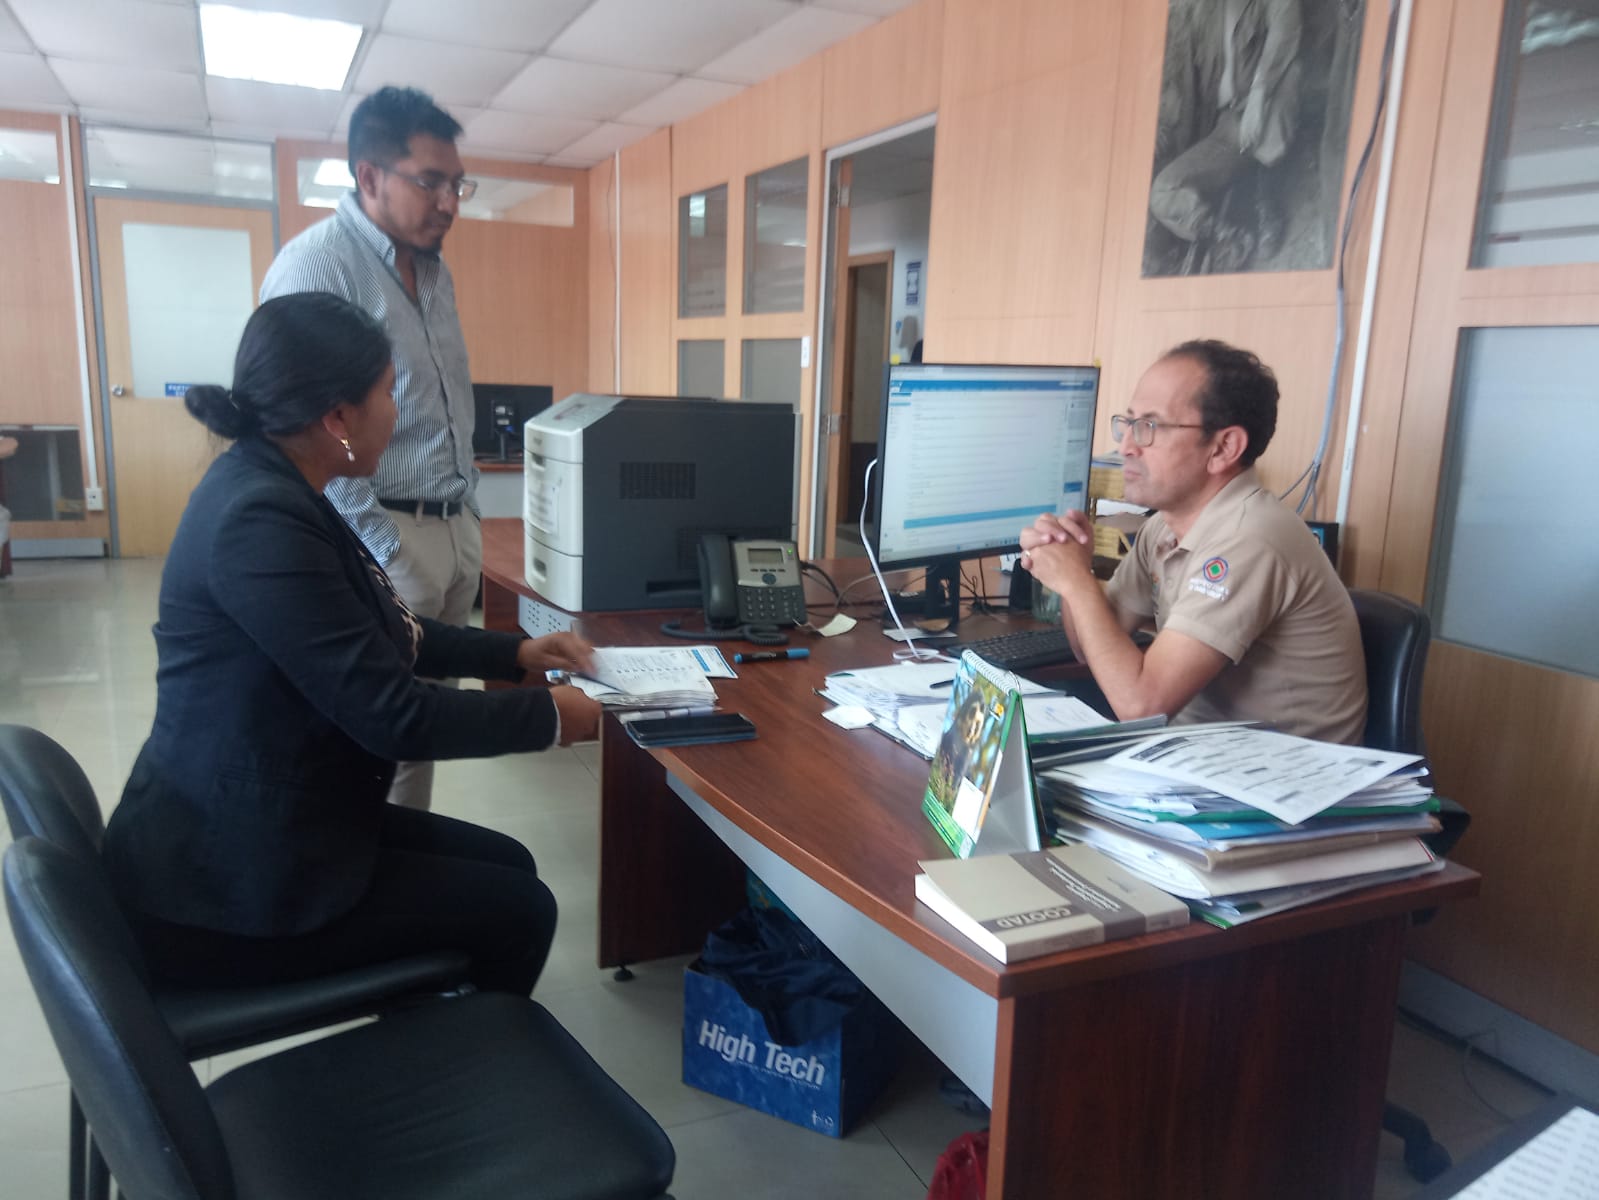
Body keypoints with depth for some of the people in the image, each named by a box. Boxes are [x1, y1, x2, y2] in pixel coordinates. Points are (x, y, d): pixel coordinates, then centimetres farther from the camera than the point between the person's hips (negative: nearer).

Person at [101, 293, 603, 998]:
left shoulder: (275, 489, 4)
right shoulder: (260, 518, -27)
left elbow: (381, 636, 16)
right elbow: (391, 715, -26)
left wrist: (514, 654, 13)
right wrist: (550, 716, -13)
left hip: (253, 829, 9)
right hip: (230, 882, -9)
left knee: (508, 866, 14)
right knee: (519, 912, -1)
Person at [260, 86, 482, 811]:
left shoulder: (434, 268, 14)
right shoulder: (316, 265, -12)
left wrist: (469, 512, 17)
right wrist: (380, 554, -20)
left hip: (457, 527, 8)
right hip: (385, 536, -8)